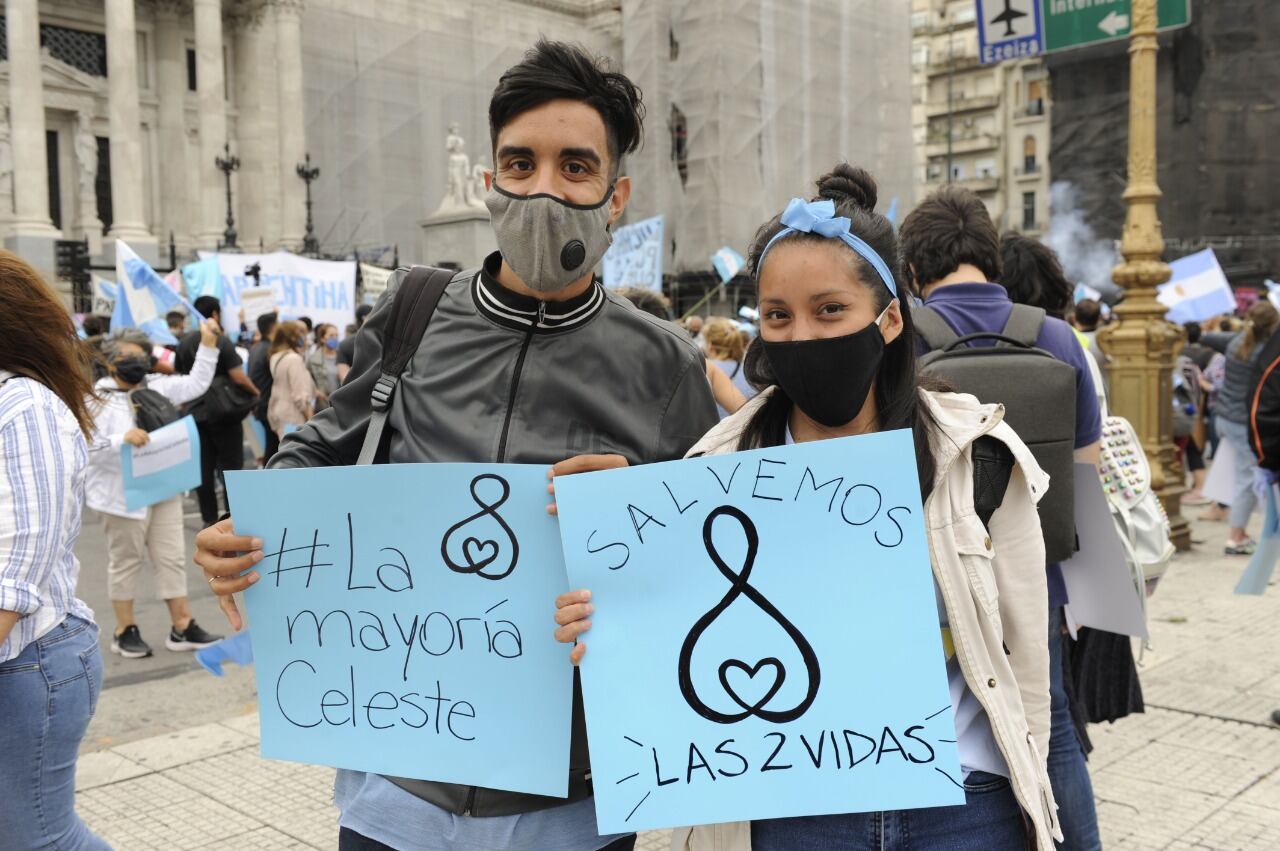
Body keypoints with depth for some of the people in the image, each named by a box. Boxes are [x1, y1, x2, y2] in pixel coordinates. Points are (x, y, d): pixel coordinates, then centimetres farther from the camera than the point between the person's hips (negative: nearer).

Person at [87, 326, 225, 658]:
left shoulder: (157, 386, 6)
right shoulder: (97, 399, -10)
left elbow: (196, 384, 8)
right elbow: (86, 449, -16)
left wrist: (208, 345, 1)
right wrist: (122, 439, -29)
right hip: (124, 495, -5)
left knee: (172, 558, 8)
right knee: (125, 562, 8)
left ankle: (182, 627, 15)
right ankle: (125, 630, 20)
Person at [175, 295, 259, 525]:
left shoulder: (184, 343, 6)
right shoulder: (222, 341, -13)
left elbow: (179, 376, 14)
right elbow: (238, 377, -19)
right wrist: (255, 392, -2)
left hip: (196, 413, 6)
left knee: (204, 468, 7)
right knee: (231, 466, 1)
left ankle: (209, 519, 10)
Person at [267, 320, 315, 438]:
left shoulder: (276, 358, 10)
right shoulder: (294, 359, -16)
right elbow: (300, 395, -19)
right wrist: (311, 419, -16)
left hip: (280, 413, 10)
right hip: (293, 416, -10)